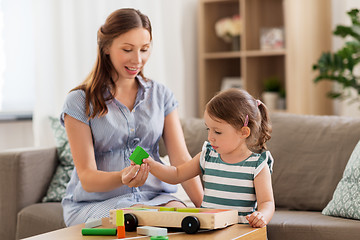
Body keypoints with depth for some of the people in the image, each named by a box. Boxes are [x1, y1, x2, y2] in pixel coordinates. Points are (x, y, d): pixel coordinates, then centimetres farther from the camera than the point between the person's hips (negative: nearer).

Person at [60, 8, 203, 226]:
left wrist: (205, 207, -16)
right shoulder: (80, 102, -3)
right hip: (96, 202, -3)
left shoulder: (161, 96, 10)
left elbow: (181, 160, 1)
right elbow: (87, 178, -8)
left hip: (155, 197, 4)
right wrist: (122, 178, -30)